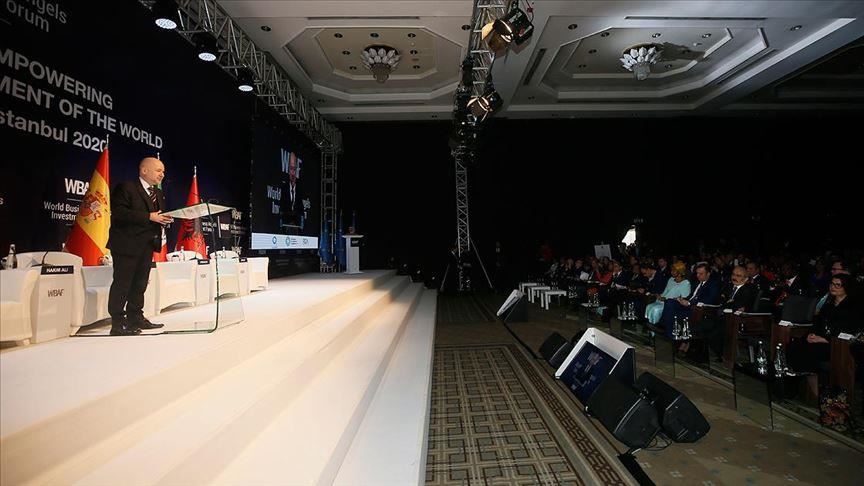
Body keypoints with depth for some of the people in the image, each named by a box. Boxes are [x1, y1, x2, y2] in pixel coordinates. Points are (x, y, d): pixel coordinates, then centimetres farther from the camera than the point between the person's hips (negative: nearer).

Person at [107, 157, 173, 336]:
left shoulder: (158, 194, 17)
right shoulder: (125, 188, -7)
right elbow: (119, 213, -18)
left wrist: (164, 219, -3)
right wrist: (149, 217, -22)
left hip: (147, 246, 8)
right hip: (127, 245, -8)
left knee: (140, 284, 12)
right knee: (122, 284, -2)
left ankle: (135, 318, 22)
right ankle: (117, 323, 4)